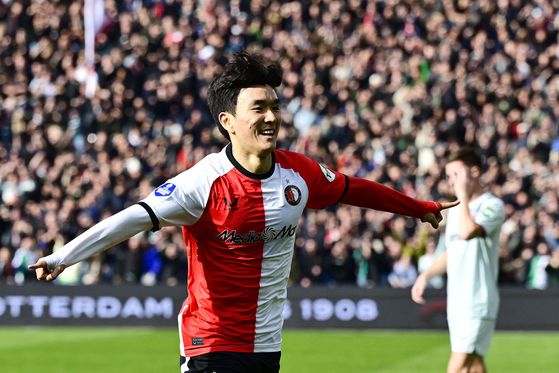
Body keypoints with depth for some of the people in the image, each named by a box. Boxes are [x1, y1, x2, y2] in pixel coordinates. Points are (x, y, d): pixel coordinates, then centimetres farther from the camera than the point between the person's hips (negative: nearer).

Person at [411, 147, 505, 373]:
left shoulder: (492, 206, -9)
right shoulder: (455, 208, 16)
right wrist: (426, 276, 15)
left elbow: (467, 232, -28)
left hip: (477, 302, -8)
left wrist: (463, 195, -17)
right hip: (456, 302, 8)